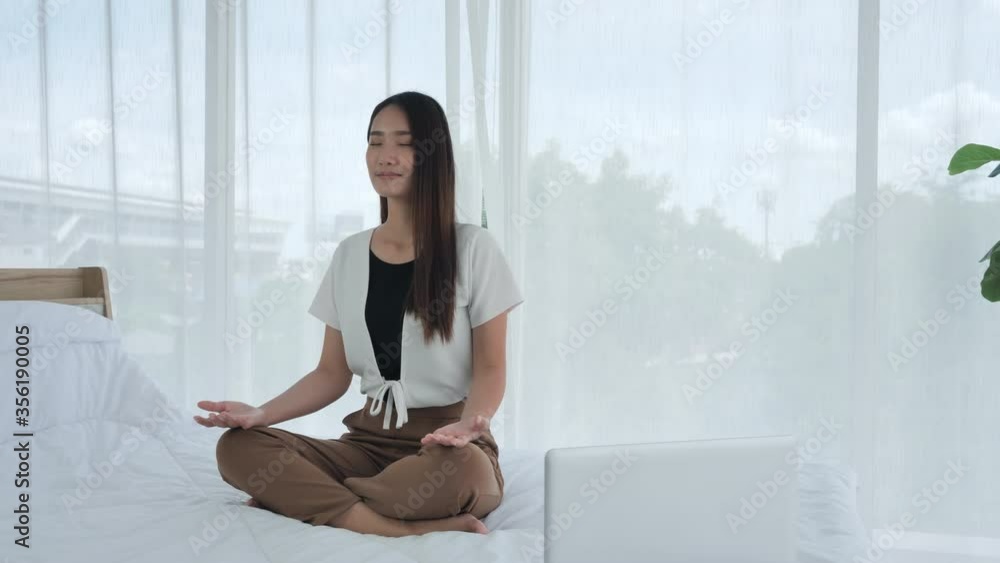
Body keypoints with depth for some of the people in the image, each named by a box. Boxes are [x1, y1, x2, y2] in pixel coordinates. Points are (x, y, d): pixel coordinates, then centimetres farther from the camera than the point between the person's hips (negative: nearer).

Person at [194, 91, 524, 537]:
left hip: (448, 443, -4)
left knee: (461, 468, -41)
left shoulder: (473, 248, -3)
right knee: (237, 447, -20)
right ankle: (410, 530, -27)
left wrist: (470, 422, -26)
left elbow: (490, 368, -4)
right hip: (370, 441, 5)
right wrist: (262, 413, -8)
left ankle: (302, 497, -20)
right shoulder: (349, 255, 9)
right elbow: (332, 375, 10)